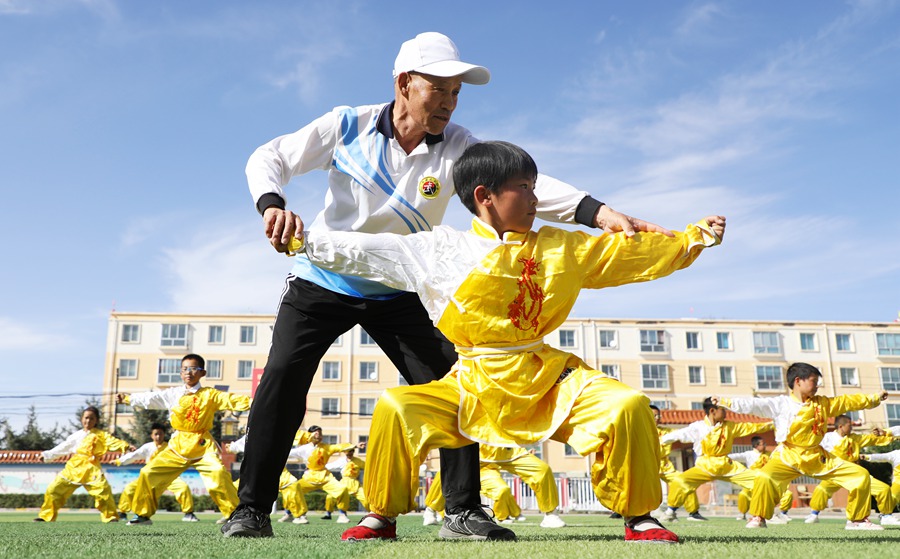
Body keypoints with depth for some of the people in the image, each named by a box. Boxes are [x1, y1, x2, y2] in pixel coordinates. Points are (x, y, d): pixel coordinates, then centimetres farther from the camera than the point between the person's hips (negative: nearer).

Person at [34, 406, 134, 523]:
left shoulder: (101, 435, 6)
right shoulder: (76, 436, 18)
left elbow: (113, 442, -9)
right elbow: (62, 448, 25)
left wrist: (126, 446, -27)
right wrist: (47, 455, 24)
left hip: (91, 469, -4)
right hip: (73, 468, 4)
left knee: (103, 490, -23)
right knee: (54, 489, 4)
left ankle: (111, 517, -11)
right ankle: (47, 516, 20)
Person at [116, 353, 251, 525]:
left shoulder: (210, 394, -1)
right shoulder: (173, 394, 6)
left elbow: (232, 400, -12)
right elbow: (150, 399, 3)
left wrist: (252, 402, -27)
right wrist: (128, 398, -7)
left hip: (203, 445, -3)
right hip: (178, 445, 4)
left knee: (218, 473, -25)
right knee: (148, 473, 1)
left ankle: (234, 514, -14)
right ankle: (143, 514, 19)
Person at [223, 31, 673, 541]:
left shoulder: (458, 147, -13)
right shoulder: (349, 126, -13)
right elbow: (269, 158, -9)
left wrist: (599, 212, -44)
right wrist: (273, 205, -32)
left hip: (397, 293, 1)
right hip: (322, 282, -1)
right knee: (283, 378, -12)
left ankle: (464, 509, 6)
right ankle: (253, 509, 2)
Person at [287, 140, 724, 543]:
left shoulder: (559, 248, 10)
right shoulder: (442, 249, 2)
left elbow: (626, 253, 13)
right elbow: (366, 251, 0)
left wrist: (692, 240, 9)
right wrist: (304, 241, -6)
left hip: (549, 380, 2)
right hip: (471, 385, -1)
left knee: (628, 406, -18)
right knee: (395, 408, -21)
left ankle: (637, 516, 6)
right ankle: (382, 516, 3)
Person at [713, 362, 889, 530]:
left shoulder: (823, 403, 12)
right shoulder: (781, 404, -5)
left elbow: (848, 401, 22)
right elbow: (753, 405, -13)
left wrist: (874, 399, 24)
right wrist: (725, 402, -22)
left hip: (818, 458, 5)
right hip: (788, 457, -5)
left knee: (861, 476, 1)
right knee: (765, 478, -32)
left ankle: (857, 519, 18)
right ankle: (758, 518, -8)